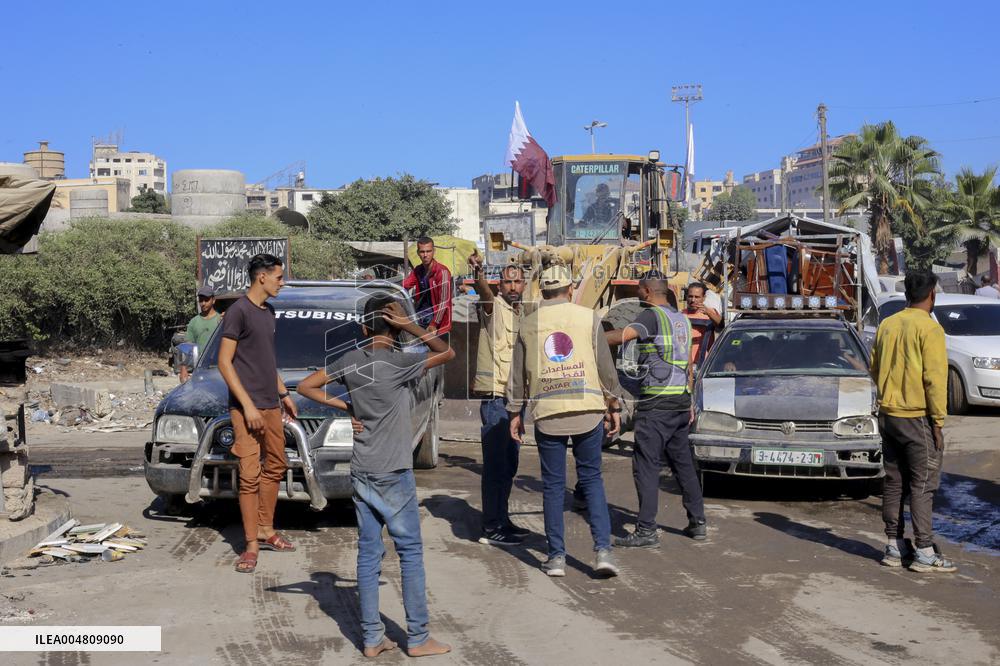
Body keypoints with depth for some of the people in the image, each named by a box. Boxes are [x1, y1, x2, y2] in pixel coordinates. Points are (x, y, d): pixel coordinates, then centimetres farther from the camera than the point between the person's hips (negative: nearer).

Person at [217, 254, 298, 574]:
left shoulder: (268, 311, 14)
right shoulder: (238, 311, -12)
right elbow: (224, 362, -14)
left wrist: (283, 394, 22)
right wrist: (248, 406, -19)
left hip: (271, 404, 9)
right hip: (247, 408, -9)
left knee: (275, 466, 14)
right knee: (250, 475, -8)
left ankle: (266, 530, 26)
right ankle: (252, 545, -4)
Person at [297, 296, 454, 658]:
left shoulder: (351, 361, 2)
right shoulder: (397, 363, -14)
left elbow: (305, 386, 7)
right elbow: (447, 352, -7)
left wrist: (344, 407, 6)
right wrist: (410, 325, -10)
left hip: (361, 474, 5)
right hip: (393, 475, -5)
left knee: (368, 553, 9)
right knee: (410, 553, 4)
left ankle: (372, 638, 13)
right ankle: (418, 638, 9)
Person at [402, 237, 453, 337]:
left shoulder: (442, 271, -14)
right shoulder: (417, 270, 9)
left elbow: (444, 302, -17)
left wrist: (434, 324, -19)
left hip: (438, 325, -7)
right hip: (420, 323, 7)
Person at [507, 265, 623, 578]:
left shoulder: (528, 323, 8)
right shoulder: (588, 317, 3)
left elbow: (518, 373, 10)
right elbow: (606, 366, 3)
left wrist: (515, 412, 17)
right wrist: (613, 406, 10)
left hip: (547, 413, 1)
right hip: (588, 409, 0)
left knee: (553, 485, 7)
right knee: (592, 479, 9)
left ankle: (556, 556, 10)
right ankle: (603, 549, 0)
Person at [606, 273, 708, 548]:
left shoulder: (652, 315, -9)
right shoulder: (682, 319, 17)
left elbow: (621, 336, -26)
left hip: (656, 403, -9)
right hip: (681, 401, 9)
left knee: (646, 464, -6)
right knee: (683, 462, 16)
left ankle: (646, 530, -8)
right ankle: (697, 522, 21)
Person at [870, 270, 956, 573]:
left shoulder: (887, 325, 7)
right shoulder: (929, 328, -13)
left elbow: (875, 368, 13)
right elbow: (934, 378, -15)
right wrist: (938, 420, -11)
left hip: (888, 415, 7)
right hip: (918, 418, -6)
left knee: (894, 482, 12)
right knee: (923, 485, -1)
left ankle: (894, 547, 17)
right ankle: (925, 553, 1)